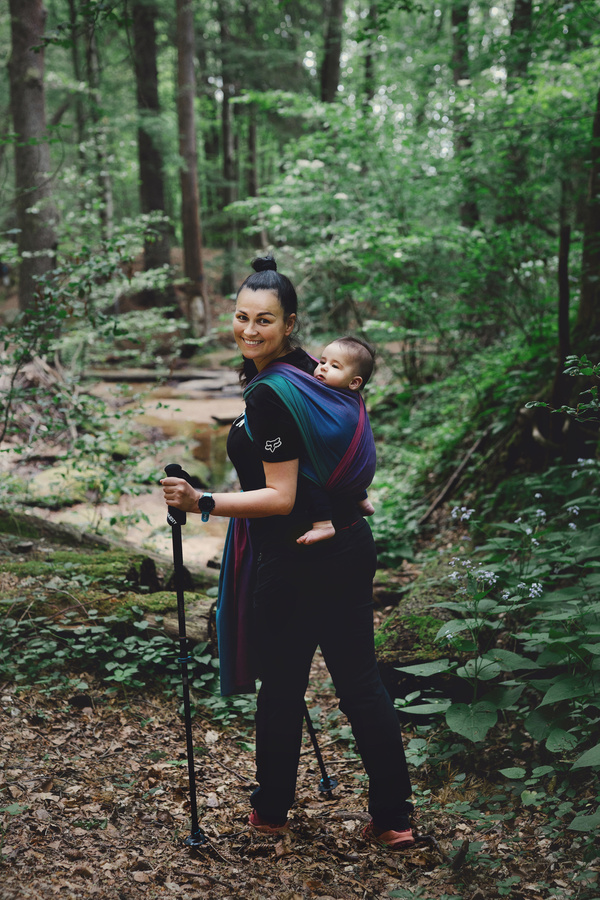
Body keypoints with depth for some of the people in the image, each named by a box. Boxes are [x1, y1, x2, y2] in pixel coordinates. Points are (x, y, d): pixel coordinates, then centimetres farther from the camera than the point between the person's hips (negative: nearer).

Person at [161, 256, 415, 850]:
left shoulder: (268, 394, -19)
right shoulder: (308, 370, 8)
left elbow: (281, 497, -22)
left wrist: (202, 504, -26)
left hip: (296, 562, -8)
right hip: (350, 546, 9)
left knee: (280, 687, 10)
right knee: (359, 680, 13)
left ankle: (271, 811, 28)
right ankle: (393, 818, 19)